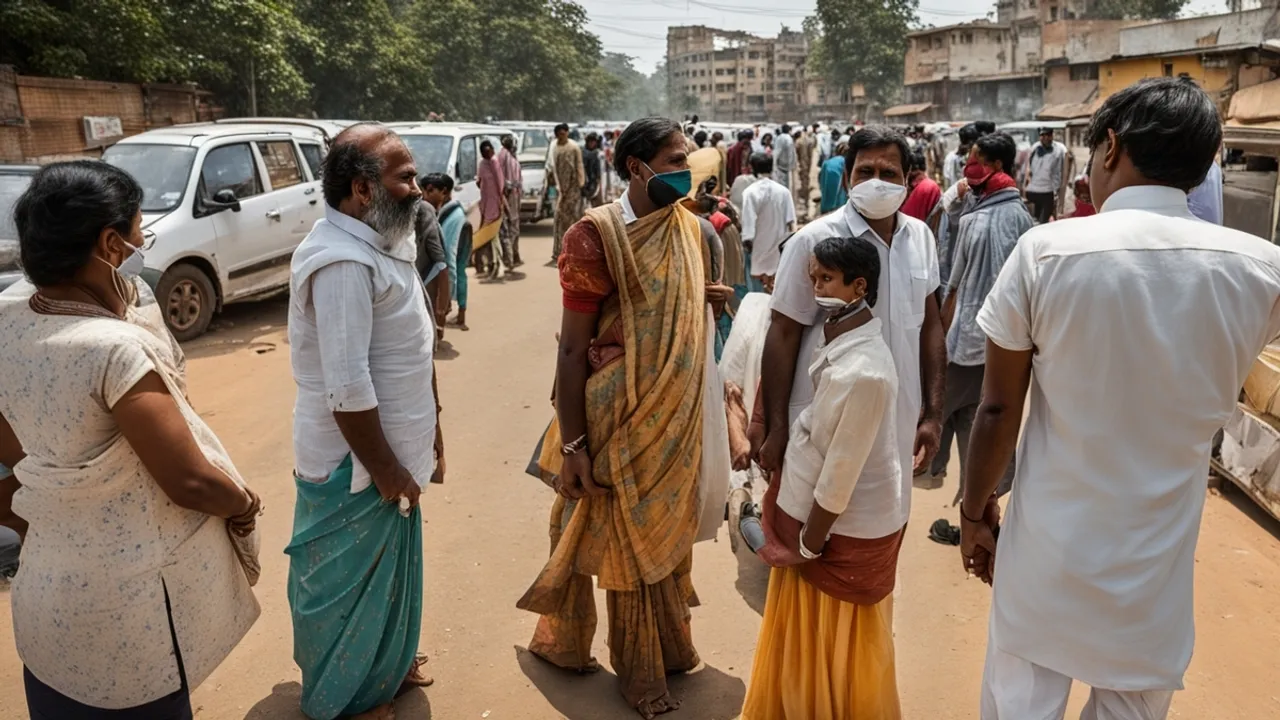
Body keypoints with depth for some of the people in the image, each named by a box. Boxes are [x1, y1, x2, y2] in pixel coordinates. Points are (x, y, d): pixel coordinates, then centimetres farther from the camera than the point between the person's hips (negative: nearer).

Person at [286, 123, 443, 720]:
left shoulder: (377, 244, 7)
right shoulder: (341, 263, -26)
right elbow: (347, 389, -28)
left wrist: (427, 429, 17)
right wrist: (385, 469, -19)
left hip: (390, 448, 9)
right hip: (355, 465, -9)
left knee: (385, 571, 25)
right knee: (346, 584, 12)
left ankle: (385, 664, 46)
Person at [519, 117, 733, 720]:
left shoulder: (688, 228, 3)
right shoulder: (597, 235, -17)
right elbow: (572, 348, -17)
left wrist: (706, 299, 0)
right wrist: (571, 446, -18)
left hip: (677, 419, 6)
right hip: (622, 420, -6)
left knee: (667, 531, 20)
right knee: (628, 541, 11)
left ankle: (667, 647, 43)